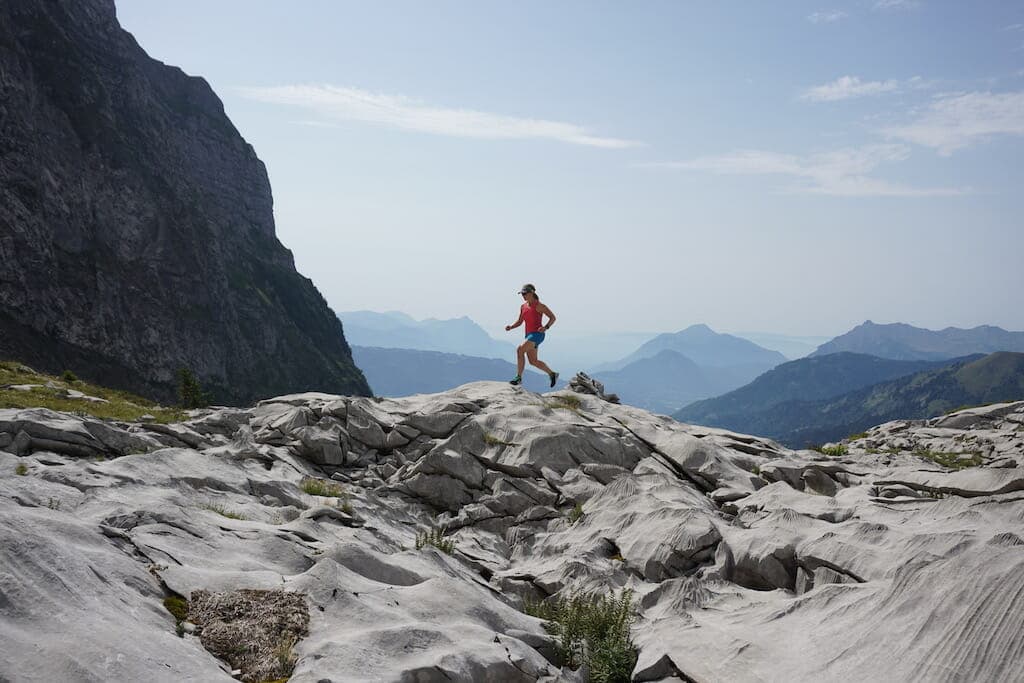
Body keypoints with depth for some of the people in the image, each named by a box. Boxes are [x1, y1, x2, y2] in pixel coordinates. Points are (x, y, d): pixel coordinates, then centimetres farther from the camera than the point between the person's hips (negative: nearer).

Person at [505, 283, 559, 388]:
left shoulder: (539, 305, -8)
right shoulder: (523, 307, 13)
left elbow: (553, 317, -7)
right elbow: (519, 322, 20)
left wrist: (546, 327, -23)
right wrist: (510, 327, 1)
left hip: (537, 334, -9)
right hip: (529, 335, 9)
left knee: (520, 349, -25)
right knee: (533, 361, 10)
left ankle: (519, 377, -22)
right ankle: (552, 374, 29)